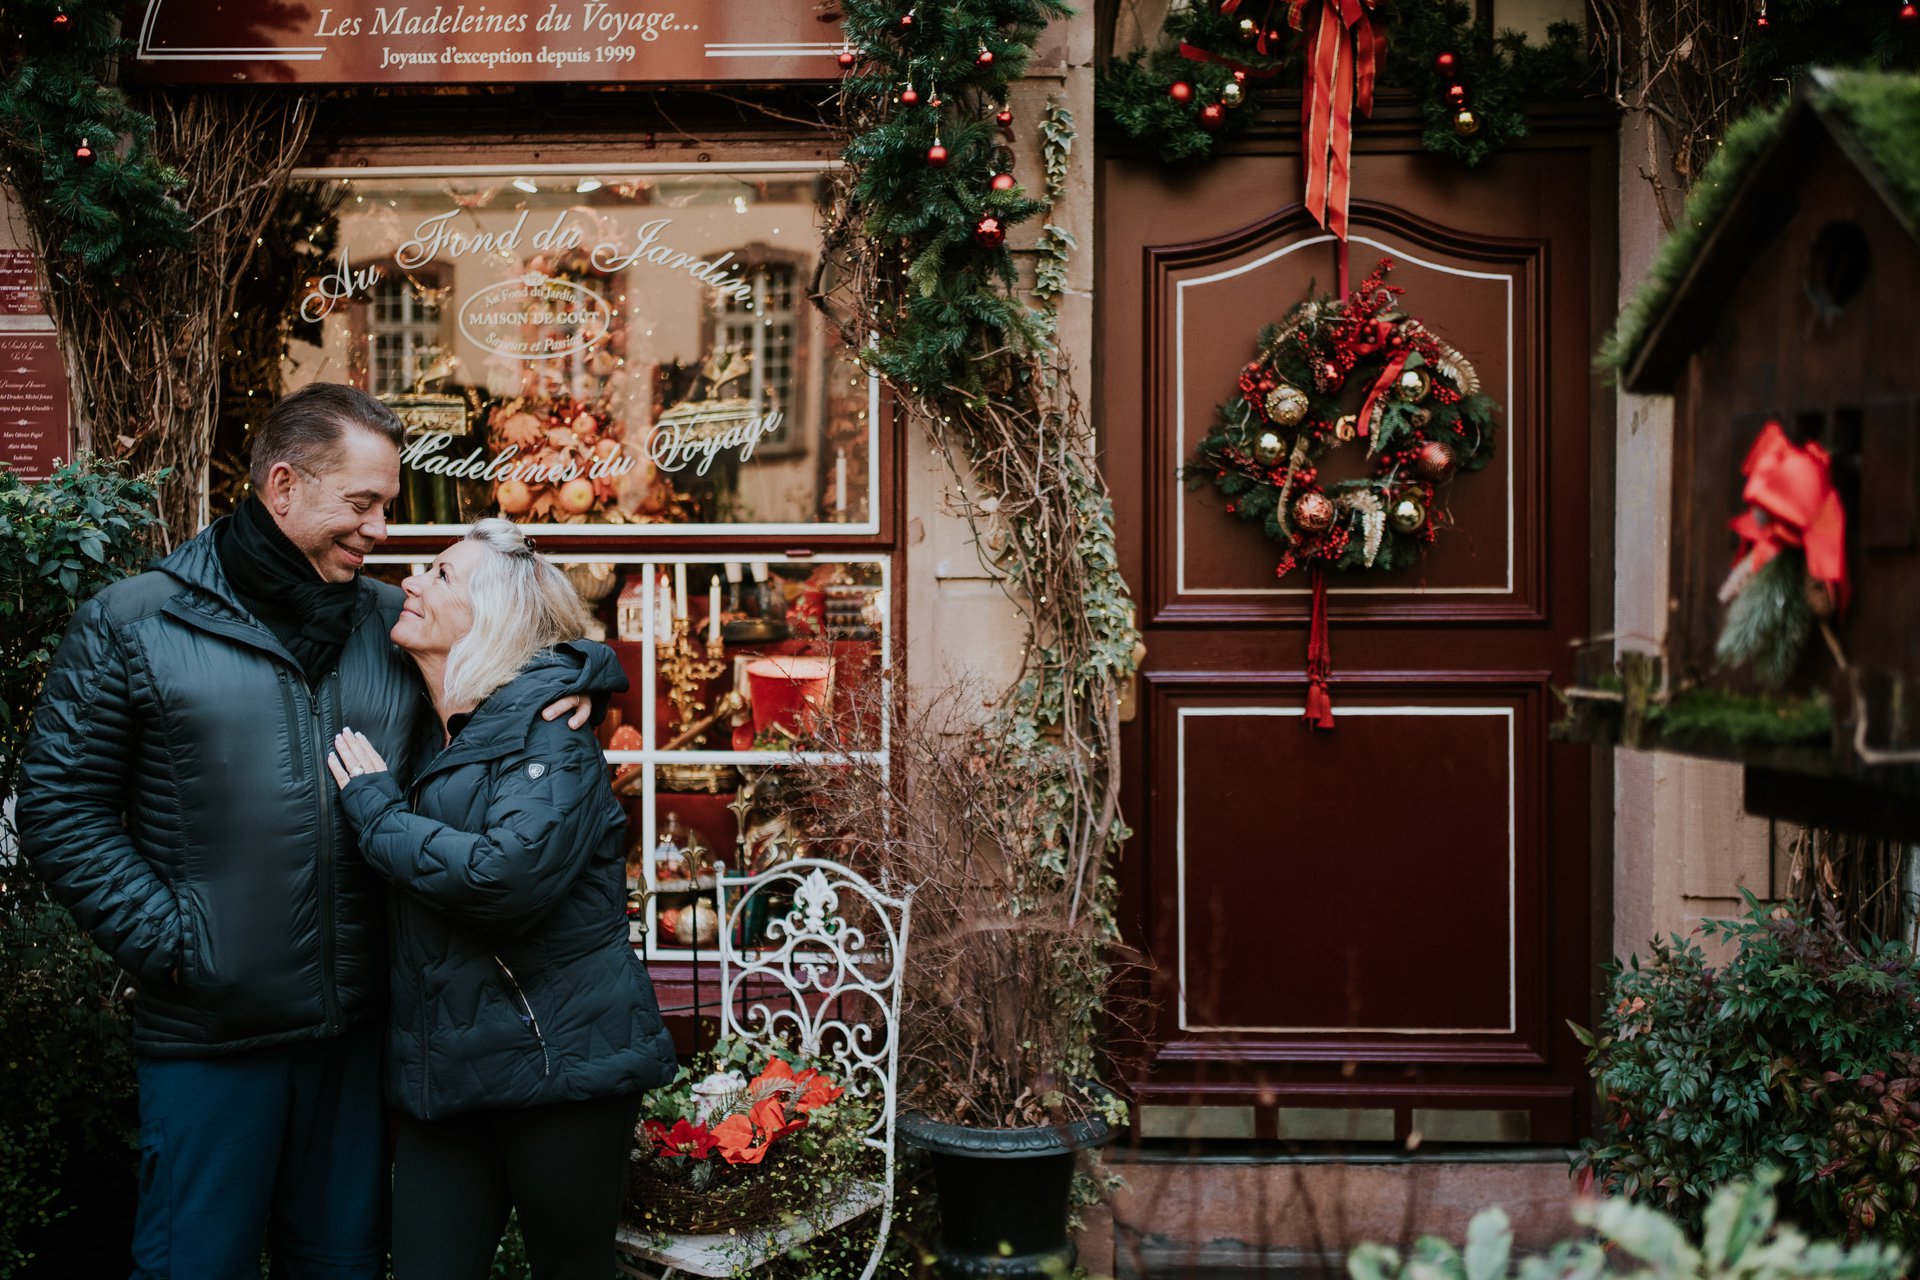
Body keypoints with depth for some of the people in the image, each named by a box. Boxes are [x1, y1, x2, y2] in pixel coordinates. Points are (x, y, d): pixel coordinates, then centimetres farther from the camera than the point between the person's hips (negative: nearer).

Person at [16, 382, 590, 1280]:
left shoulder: (394, 625, 7)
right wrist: (165, 938, -12)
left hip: (359, 1028, 4)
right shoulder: (132, 624, -4)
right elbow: (62, 805, -5)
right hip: (210, 1036, -4)